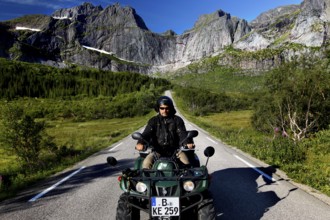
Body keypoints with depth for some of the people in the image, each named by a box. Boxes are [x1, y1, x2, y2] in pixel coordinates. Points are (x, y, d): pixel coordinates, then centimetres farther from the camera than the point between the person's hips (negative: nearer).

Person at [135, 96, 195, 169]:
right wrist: (140, 143, -27)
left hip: (175, 150, 0)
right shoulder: (153, 121, 9)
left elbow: (182, 133, -4)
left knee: (186, 162, -23)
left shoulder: (177, 120, 8)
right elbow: (147, 133, -5)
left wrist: (188, 142, -27)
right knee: (146, 163, -22)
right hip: (158, 150, 1)